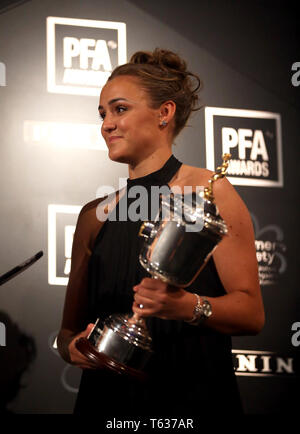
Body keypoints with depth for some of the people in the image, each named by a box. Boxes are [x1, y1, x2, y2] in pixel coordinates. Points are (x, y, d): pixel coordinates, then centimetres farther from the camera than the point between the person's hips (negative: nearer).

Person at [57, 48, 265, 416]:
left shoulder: (209, 191, -3)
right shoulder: (94, 216, 9)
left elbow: (251, 313, -9)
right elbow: (69, 329, 12)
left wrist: (186, 306, -26)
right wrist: (73, 348, -11)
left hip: (194, 398, -3)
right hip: (108, 397, 4)